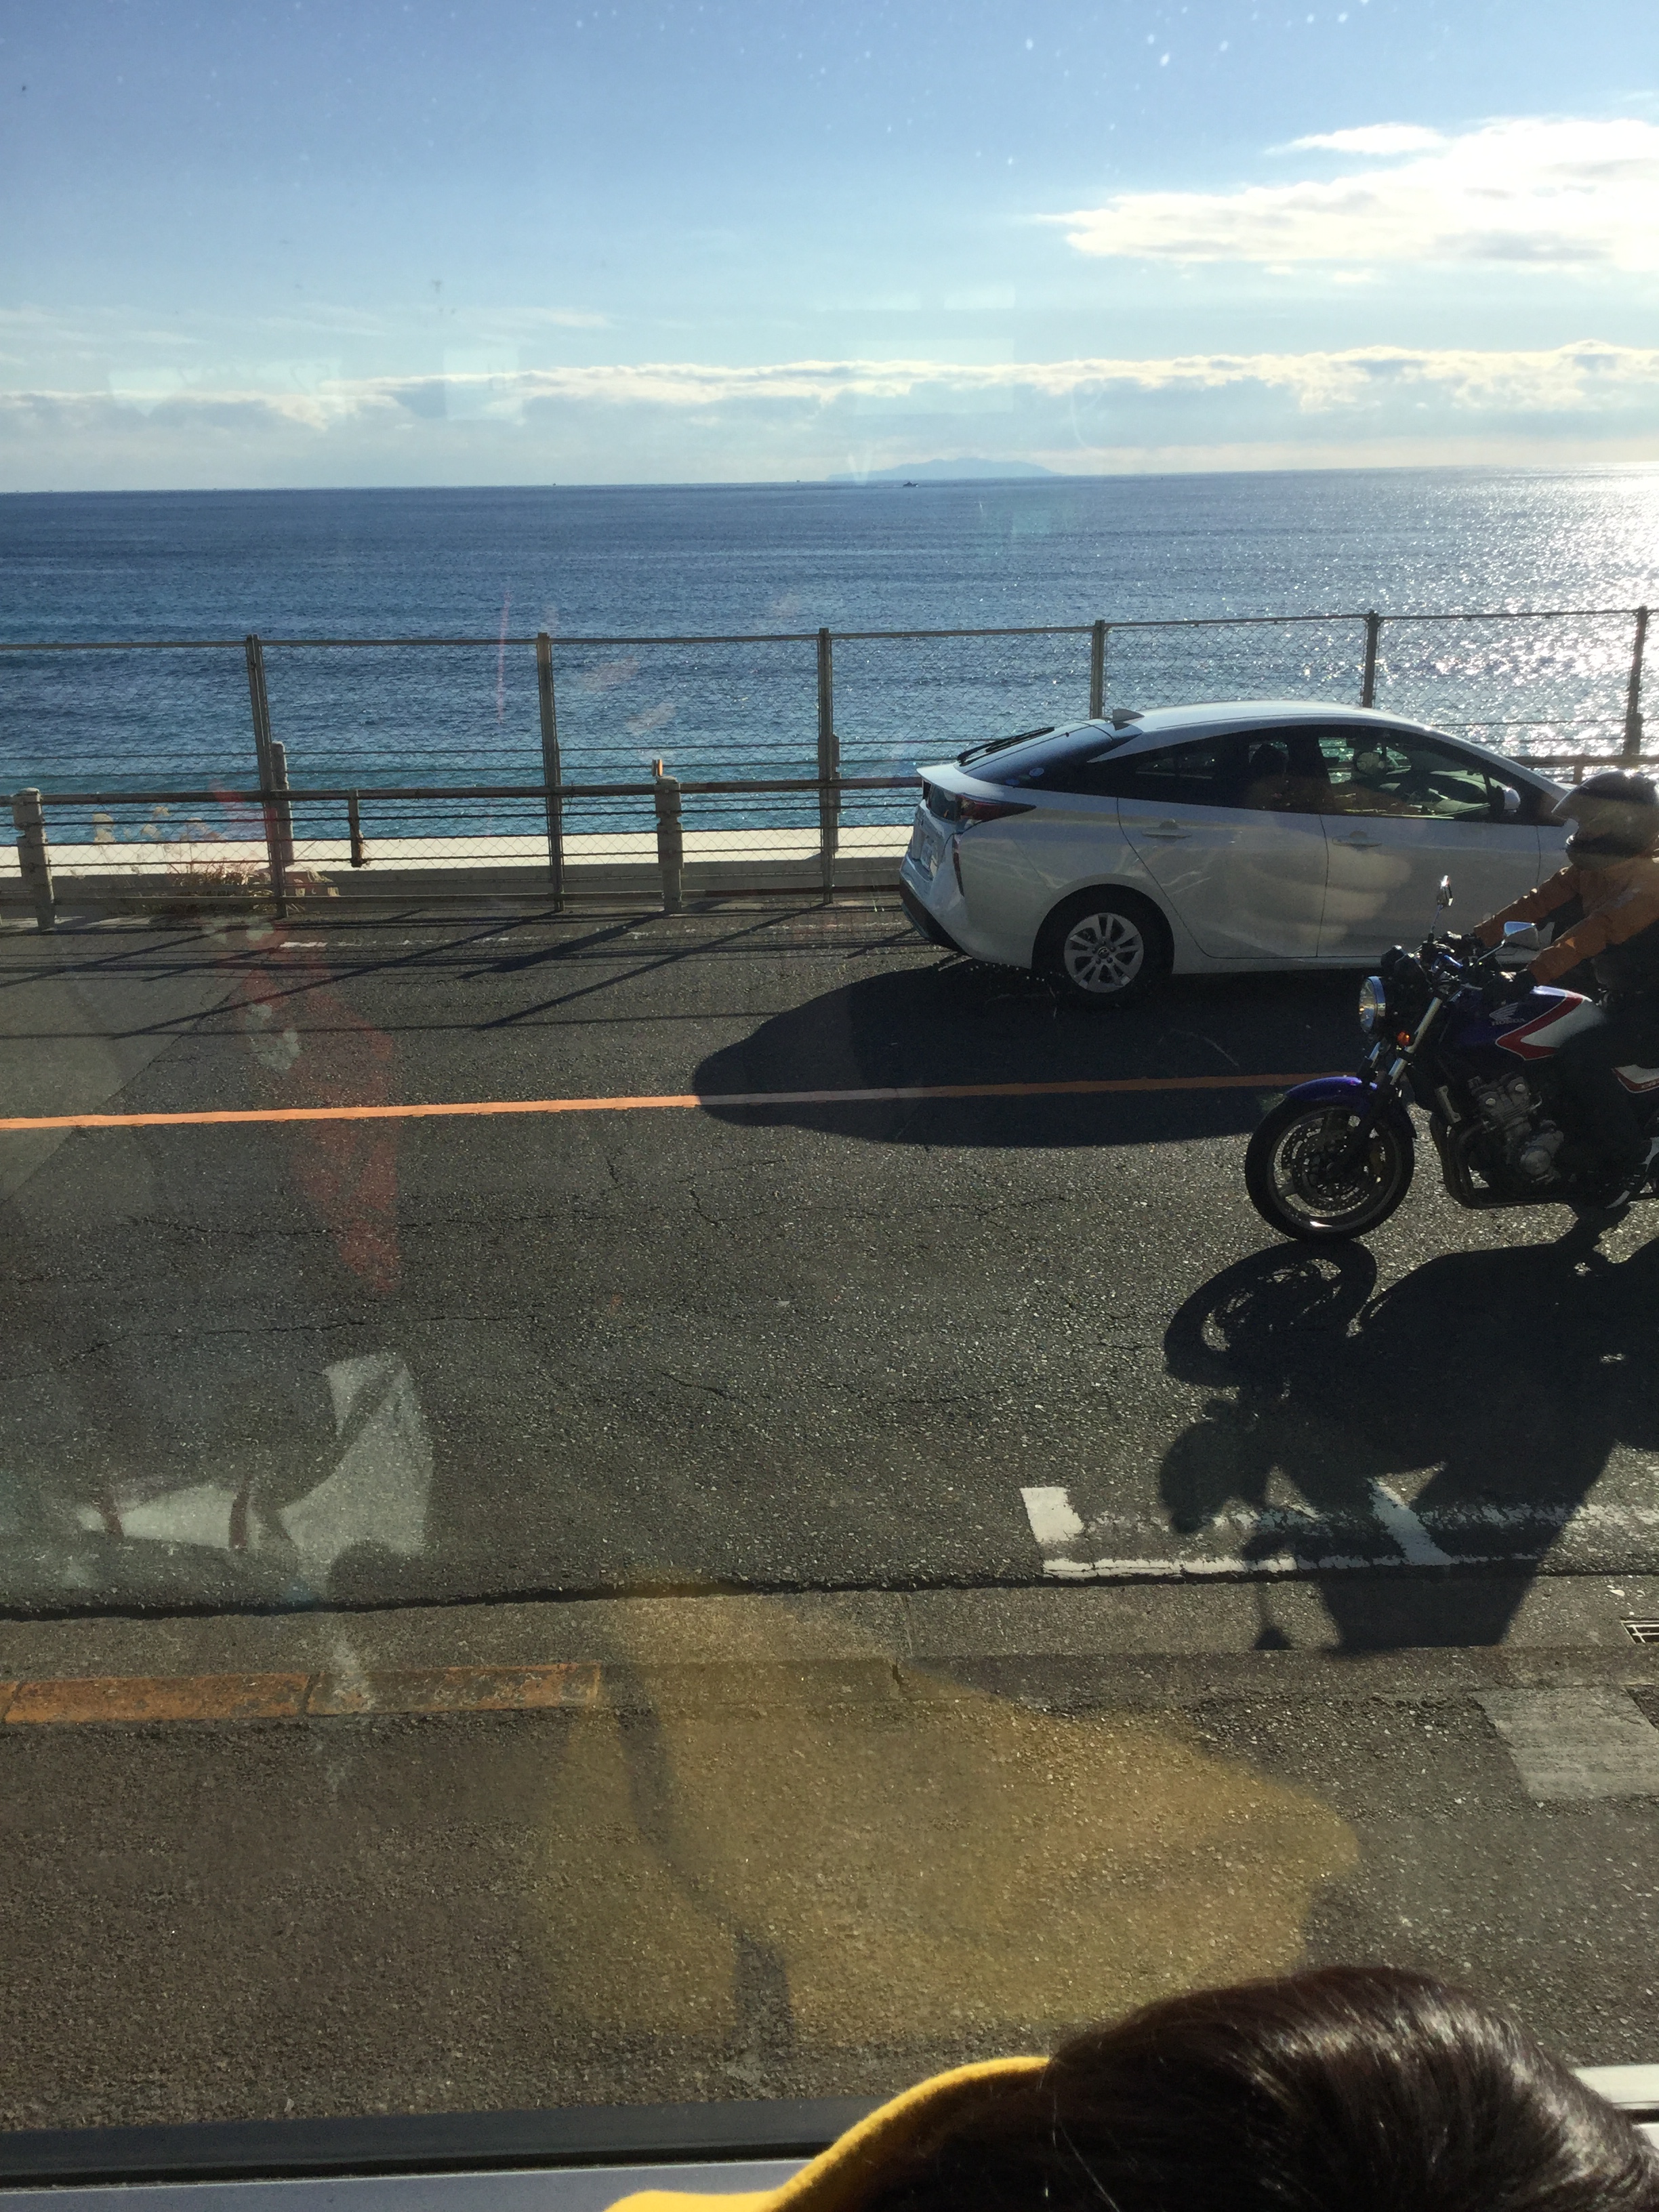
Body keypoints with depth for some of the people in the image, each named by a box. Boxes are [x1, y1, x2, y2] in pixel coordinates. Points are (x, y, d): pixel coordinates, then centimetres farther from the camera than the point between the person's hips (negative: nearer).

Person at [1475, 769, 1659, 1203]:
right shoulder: (1592, 867, 6)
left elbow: (1599, 929, -38)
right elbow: (1542, 900, -2)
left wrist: (1534, 974, -50)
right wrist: (1477, 938, -13)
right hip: (1621, 1001, 10)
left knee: (1580, 1057, -29)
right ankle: (1590, 1147, 19)